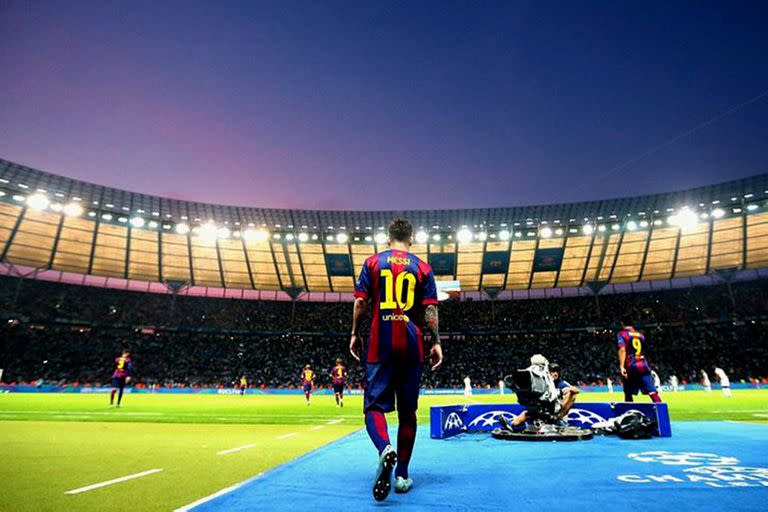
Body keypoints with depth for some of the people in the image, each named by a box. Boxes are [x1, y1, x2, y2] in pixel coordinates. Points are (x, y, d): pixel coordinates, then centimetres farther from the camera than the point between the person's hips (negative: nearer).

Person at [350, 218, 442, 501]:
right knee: (408, 411, 11)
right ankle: (402, 474, 17)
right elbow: (430, 309, 0)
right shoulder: (422, 267, 7)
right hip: (411, 346, 1)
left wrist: (355, 334, 8)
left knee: (375, 405, 3)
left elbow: (360, 301, 0)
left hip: (380, 344, -1)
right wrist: (436, 343, 3)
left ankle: (385, 449, -26)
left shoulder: (373, 262, 5)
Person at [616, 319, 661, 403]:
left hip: (631, 366, -3)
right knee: (652, 392, -6)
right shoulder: (640, 334, 17)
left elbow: (622, 349, -13)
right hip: (643, 365, 3)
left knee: (628, 394, 10)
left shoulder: (622, 334, 1)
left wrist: (621, 366, -19)